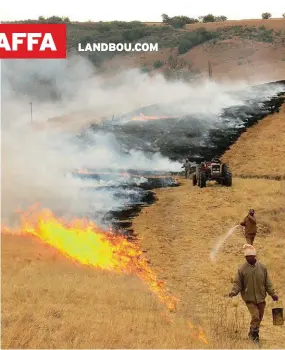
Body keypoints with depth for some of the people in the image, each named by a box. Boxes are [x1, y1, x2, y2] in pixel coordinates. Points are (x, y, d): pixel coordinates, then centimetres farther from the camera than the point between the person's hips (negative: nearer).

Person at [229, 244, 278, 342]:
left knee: (259, 317, 12)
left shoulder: (262, 268, 1)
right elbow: (237, 283, -5)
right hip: (249, 298, -3)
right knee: (255, 316, -15)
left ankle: (254, 333, 32)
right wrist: (234, 291, -22)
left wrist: (272, 294, 0)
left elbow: (267, 283, 6)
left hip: (261, 297, 3)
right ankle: (253, 333, 5)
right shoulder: (242, 269, -6)